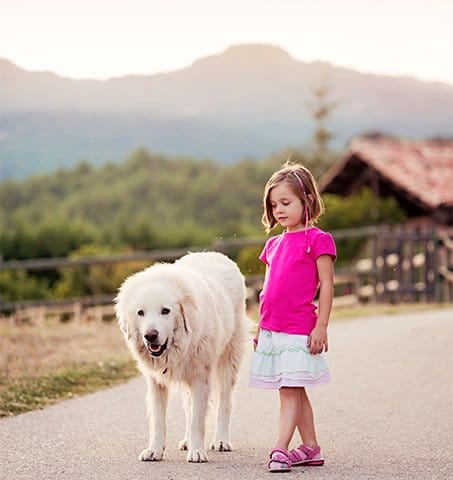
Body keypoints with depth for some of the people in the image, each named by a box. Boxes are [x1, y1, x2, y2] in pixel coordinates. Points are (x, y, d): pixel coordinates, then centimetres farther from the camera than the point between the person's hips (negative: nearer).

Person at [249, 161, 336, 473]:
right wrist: (260, 328, 19)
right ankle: (311, 448, 18)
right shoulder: (274, 244, 14)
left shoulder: (317, 240, -6)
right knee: (294, 391, 11)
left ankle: (280, 449, -12)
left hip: (299, 330, -7)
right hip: (272, 330, 7)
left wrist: (321, 327, -14)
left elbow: (326, 285, -9)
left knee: (291, 391, -9)